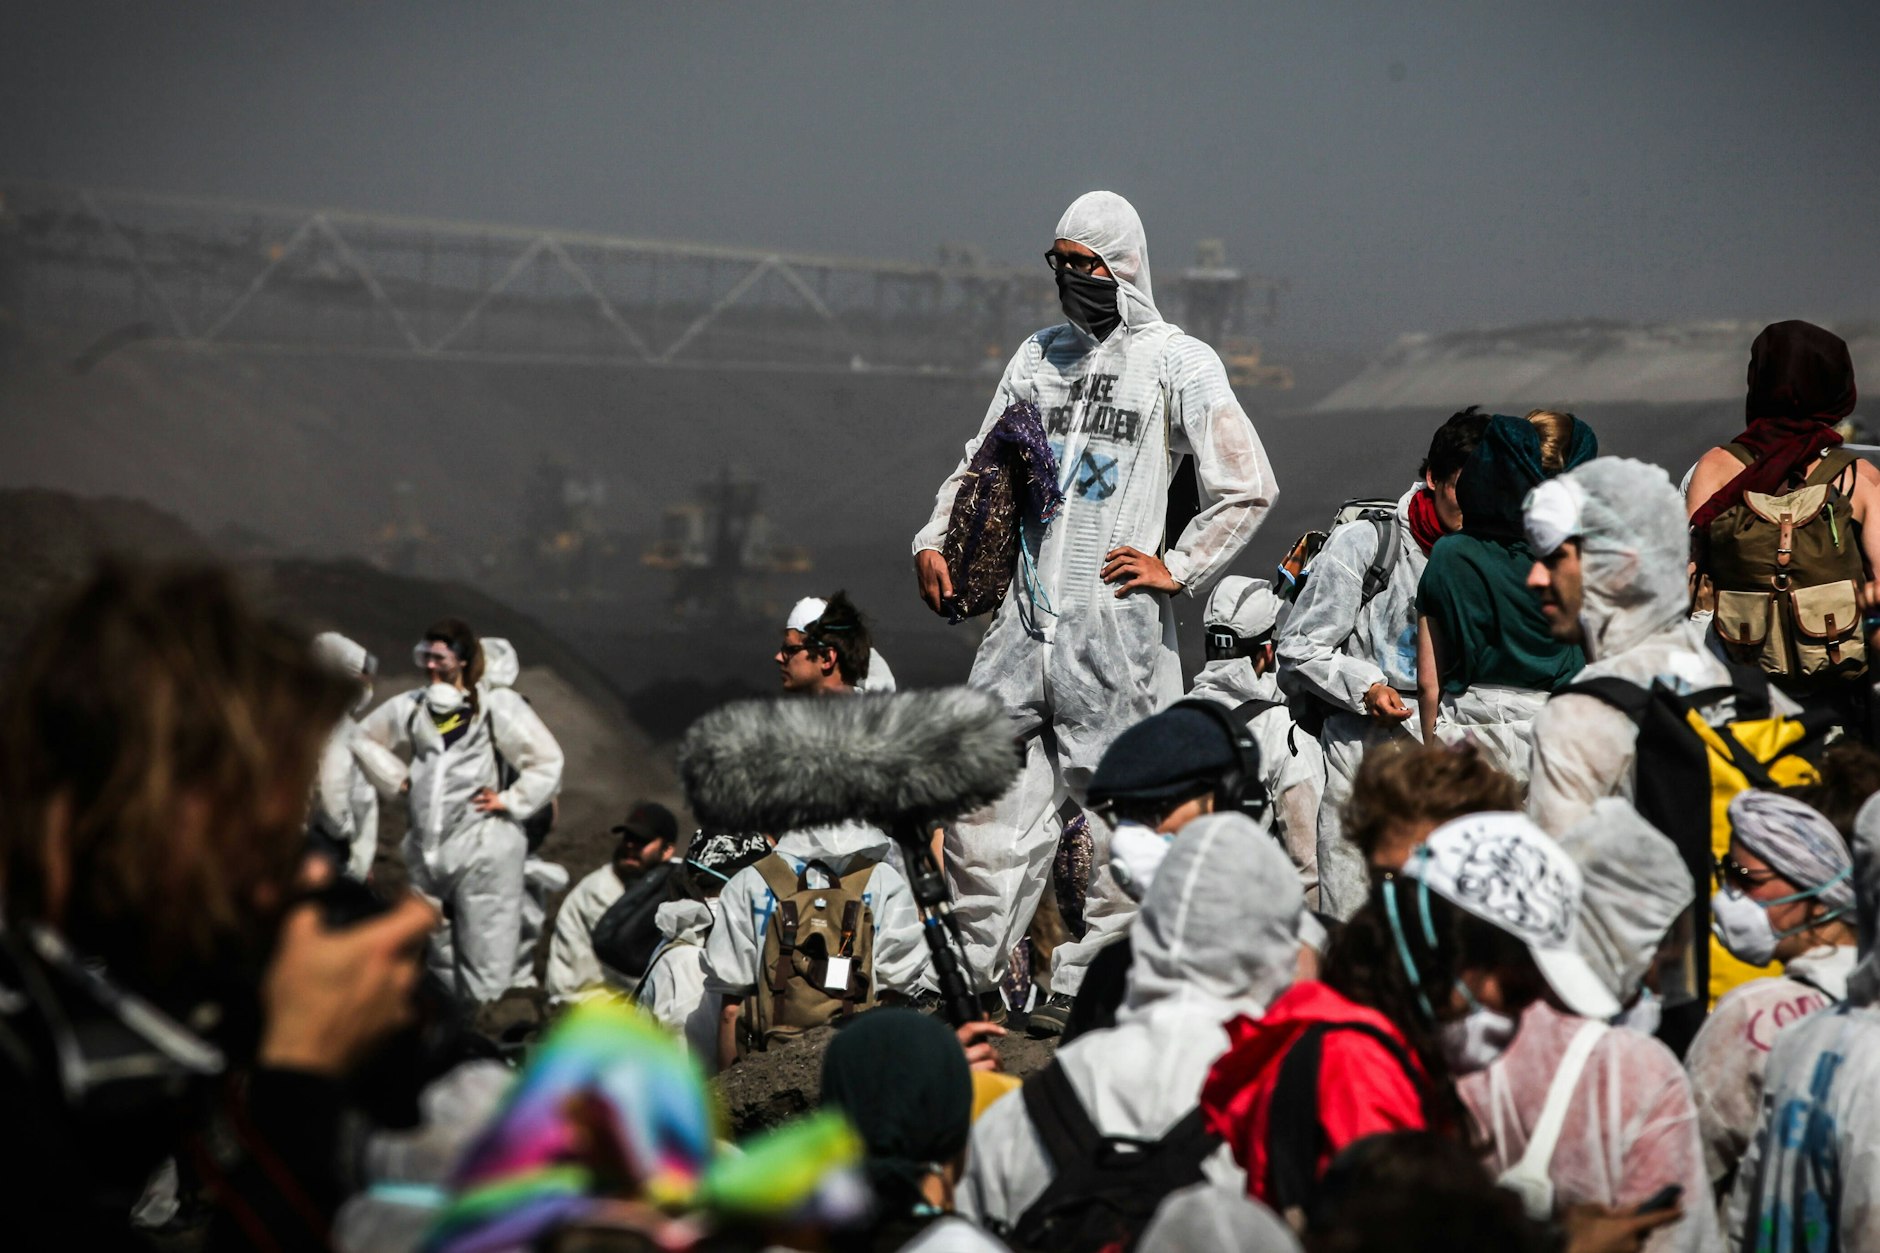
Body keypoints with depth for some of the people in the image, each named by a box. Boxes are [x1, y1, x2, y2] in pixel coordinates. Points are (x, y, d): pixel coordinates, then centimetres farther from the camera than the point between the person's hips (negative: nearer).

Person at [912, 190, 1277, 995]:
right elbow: (981, 465, 26)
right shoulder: (1039, 355, 16)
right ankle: (976, 974, 8)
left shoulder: (1178, 364, 0)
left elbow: (1249, 488, -2)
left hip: (1115, 623, -5)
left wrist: (1178, 569, -7)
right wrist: (935, 540, 11)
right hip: (1026, 615, 5)